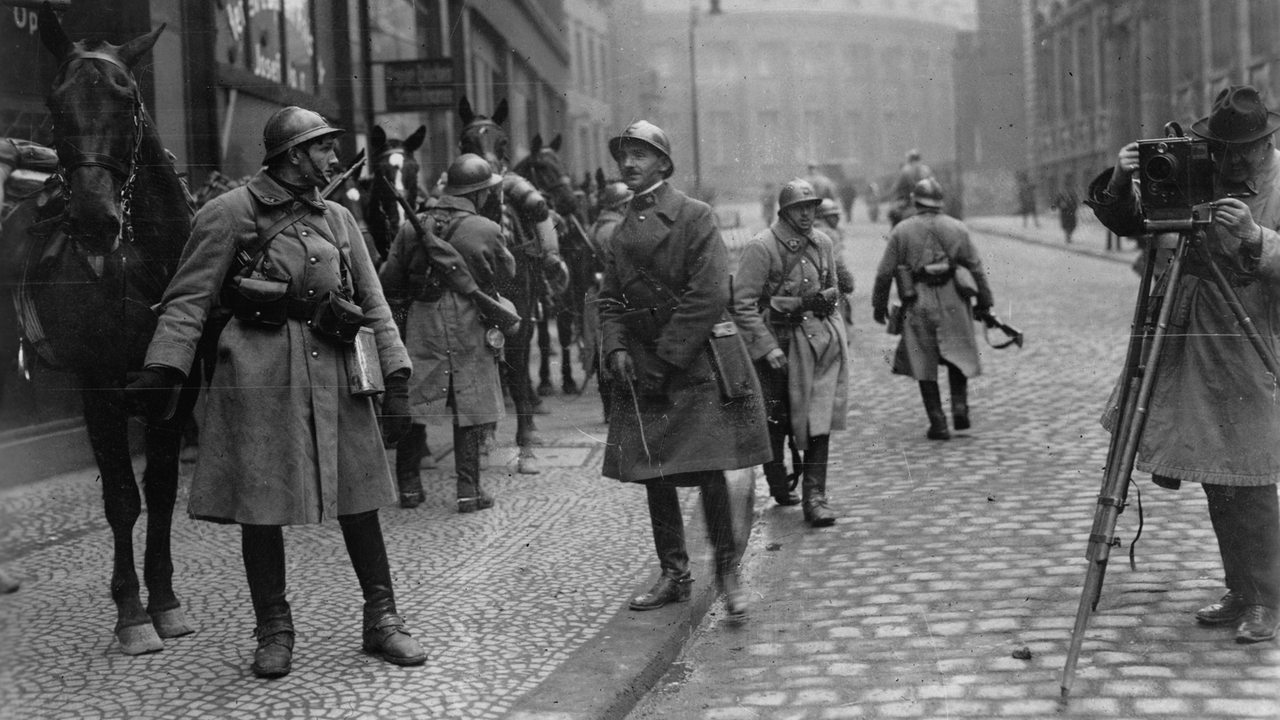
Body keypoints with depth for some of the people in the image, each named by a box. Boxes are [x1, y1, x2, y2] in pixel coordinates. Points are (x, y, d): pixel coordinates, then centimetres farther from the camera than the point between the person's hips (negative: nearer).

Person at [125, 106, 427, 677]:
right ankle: (273, 631, 15)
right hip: (258, 372, -4)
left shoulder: (338, 219, 15)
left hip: (334, 369, 4)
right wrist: (162, 368, -15)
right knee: (260, 502, 2)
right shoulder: (231, 212, 1)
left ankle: (381, 620, 16)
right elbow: (189, 298, -4)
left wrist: (396, 379, 5)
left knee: (357, 499, 5)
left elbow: (373, 306, 14)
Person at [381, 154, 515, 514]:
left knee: (414, 405, 13)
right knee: (470, 410, 5)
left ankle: (409, 484, 20)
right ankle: (469, 490, 7)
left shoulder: (412, 228, 0)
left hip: (422, 327, 3)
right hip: (470, 331, -3)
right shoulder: (486, 230, -9)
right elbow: (506, 272, 7)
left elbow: (389, 282, 3)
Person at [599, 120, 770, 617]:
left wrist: (667, 358, -14)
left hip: (696, 362, -6)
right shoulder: (622, 231, 14)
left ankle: (727, 569, 6)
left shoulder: (694, 216, -5)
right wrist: (617, 349, -4)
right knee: (653, 473, 7)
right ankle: (673, 575, 18)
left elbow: (708, 296, -13)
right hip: (641, 369, 6)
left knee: (708, 469, -10)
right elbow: (610, 299, 15)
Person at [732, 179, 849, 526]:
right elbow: (742, 303, -14)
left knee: (818, 420, -4)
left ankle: (814, 496, -3)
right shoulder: (762, 247, -12)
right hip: (777, 341, -4)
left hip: (820, 339, 4)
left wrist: (836, 330, 17)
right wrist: (767, 347, -17)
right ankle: (778, 486, 29)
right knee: (775, 420, 8)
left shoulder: (823, 243, 8)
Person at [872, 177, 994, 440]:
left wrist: (879, 304, 12)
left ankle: (938, 423, 2)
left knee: (924, 366, 5)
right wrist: (984, 302, 12)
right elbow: (976, 268, 4)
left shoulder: (901, 231, 2)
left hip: (918, 304, -1)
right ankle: (959, 404, -1)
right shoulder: (958, 228, 4)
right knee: (958, 356, 17)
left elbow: (884, 272, 2)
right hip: (952, 301, 1)